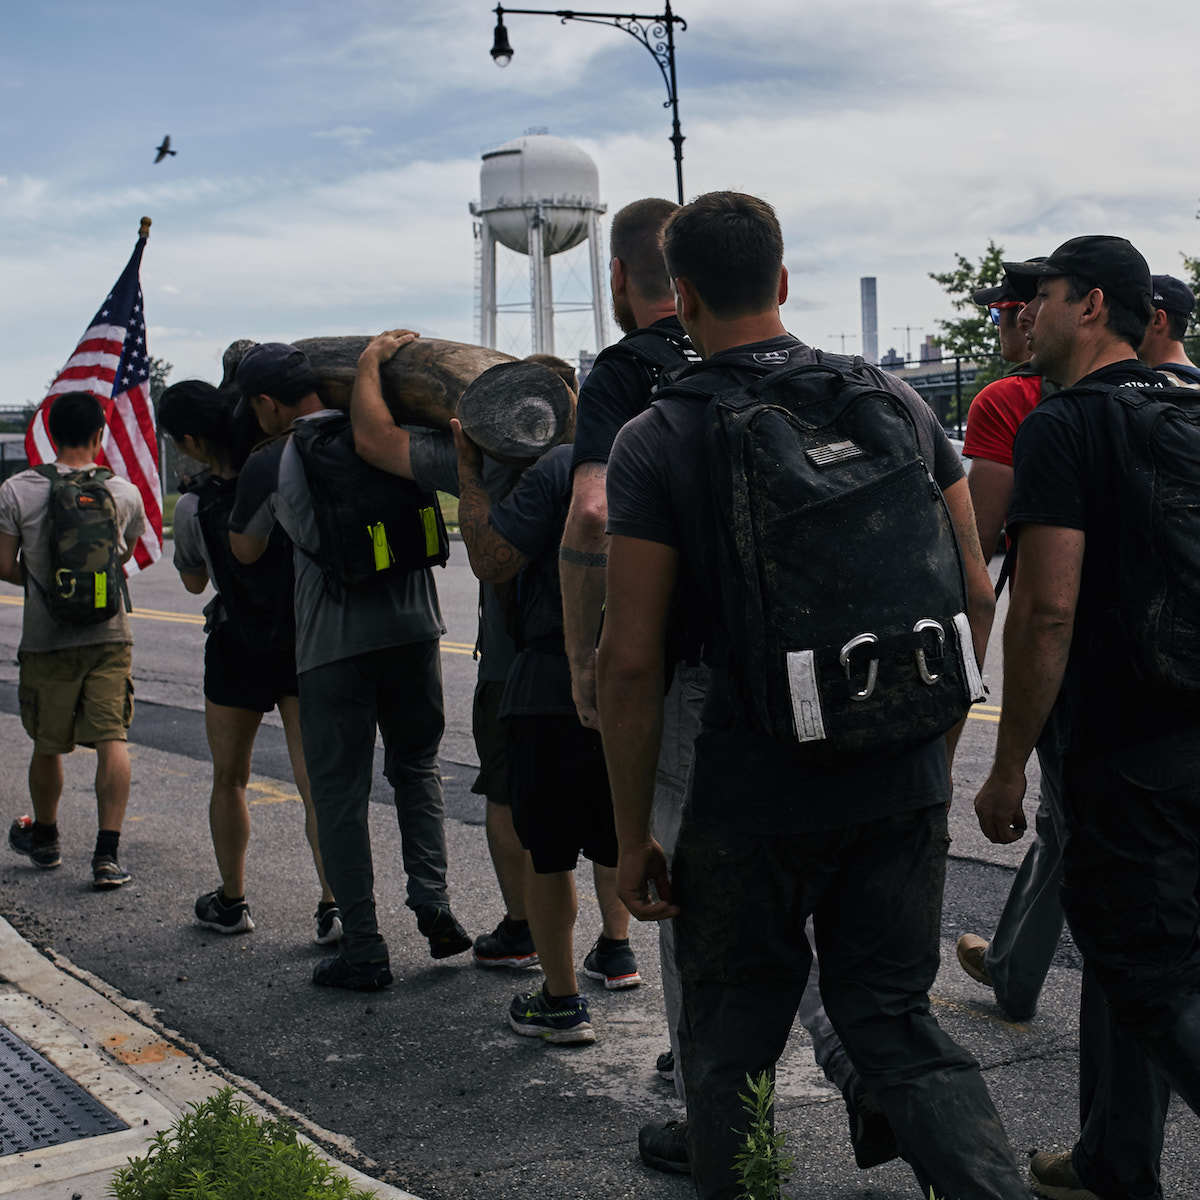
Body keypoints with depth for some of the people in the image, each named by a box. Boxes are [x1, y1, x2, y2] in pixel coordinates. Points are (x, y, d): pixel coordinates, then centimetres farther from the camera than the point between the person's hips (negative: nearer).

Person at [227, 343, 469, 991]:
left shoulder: (269, 465, -2)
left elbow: (244, 552, 14)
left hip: (332, 645, -3)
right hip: (412, 627, 4)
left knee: (340, 791, 5)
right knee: (416, 767, 20)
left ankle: (363, 948, 5)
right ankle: (432, 901, 7)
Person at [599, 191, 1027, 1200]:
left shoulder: (656, 442, -9)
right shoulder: (895, 400, 3)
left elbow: (631, 661, -12)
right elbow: (975, 597, 7)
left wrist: (633, 836, -3)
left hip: (751, 801, -4)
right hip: (901, 786, 4)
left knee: (730, 1050, 14)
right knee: (896, 1021, 15)